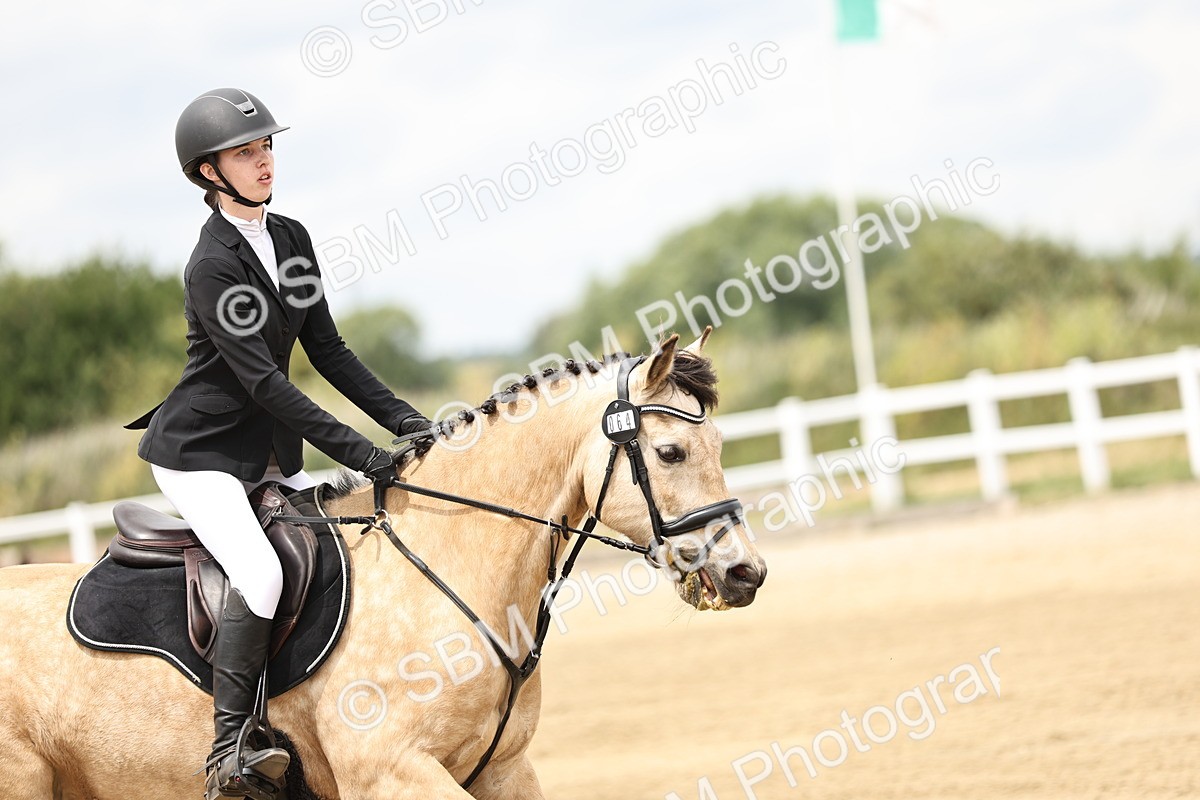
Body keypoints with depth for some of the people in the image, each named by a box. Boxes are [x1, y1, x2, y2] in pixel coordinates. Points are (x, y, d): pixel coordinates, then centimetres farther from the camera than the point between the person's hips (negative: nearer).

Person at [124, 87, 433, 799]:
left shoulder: (292, 239, 6)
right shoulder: (211, 267, -19)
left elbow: (327, 350, 8)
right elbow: (261, 380, -24)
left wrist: (407, 421, -2)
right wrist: (358, 453, -28)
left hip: (271, 452, 9)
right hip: (201, 452, -9)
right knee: (261, 573, -28)